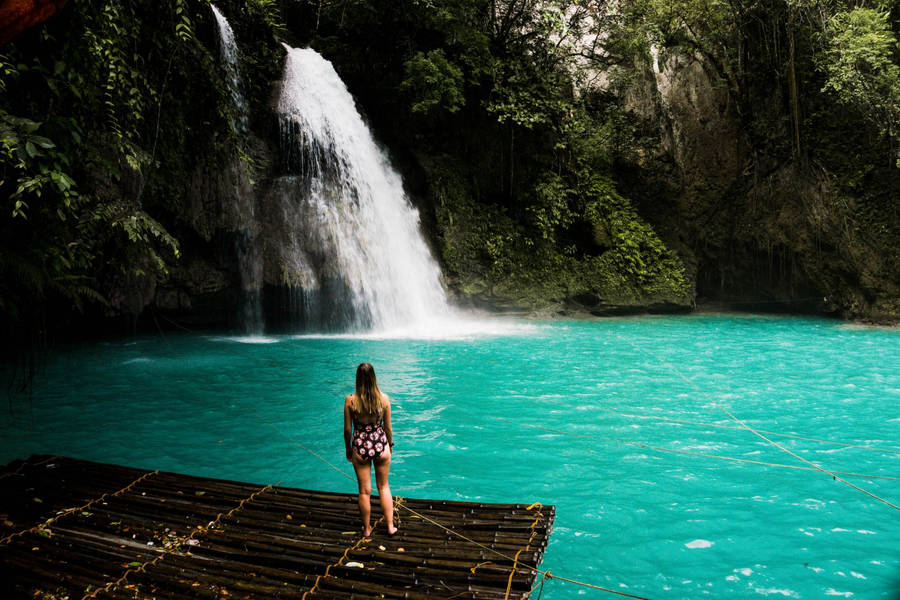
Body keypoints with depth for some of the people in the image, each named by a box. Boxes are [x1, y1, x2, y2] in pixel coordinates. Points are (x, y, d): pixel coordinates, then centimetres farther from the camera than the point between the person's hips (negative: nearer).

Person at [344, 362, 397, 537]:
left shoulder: (350, 400, -14)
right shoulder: (384, 398, -11)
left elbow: (347, 429, -6)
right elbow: (388, 427, -2)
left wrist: (348, 449, 10)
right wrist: (390, 445, 15)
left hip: (360, 447, -1)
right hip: (381, 445, 1)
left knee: (365, 491, 14)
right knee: (384, 487, 20)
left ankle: (367, 529, 29)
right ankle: (390, 526, 26)